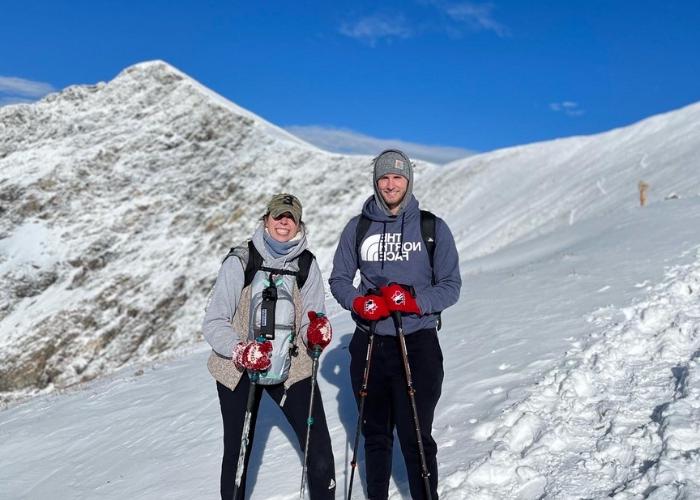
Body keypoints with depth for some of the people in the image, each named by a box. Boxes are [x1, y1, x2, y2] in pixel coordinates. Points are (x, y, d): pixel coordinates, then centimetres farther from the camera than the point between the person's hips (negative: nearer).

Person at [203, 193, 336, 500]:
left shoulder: (306, 265, -4)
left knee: (319, 449, -4)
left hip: (291, 367, 2)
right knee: (237, 453, 11)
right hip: (238, 369, -1)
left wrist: (317, 334, -23)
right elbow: (213, 323, -11)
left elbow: (310, 323, 0)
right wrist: (241, 351, -27)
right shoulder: (239, 262, -12)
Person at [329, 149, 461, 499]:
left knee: (416, 437, -3)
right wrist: (358, 302, -11)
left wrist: (414, 301, -19)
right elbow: (339, 279, 10)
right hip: (369, 343, 3)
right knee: (375, 434, 15)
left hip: (417, 344, -3)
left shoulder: (433, 228, 0)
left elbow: (450, 286, -1)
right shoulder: (357, 228, 6)